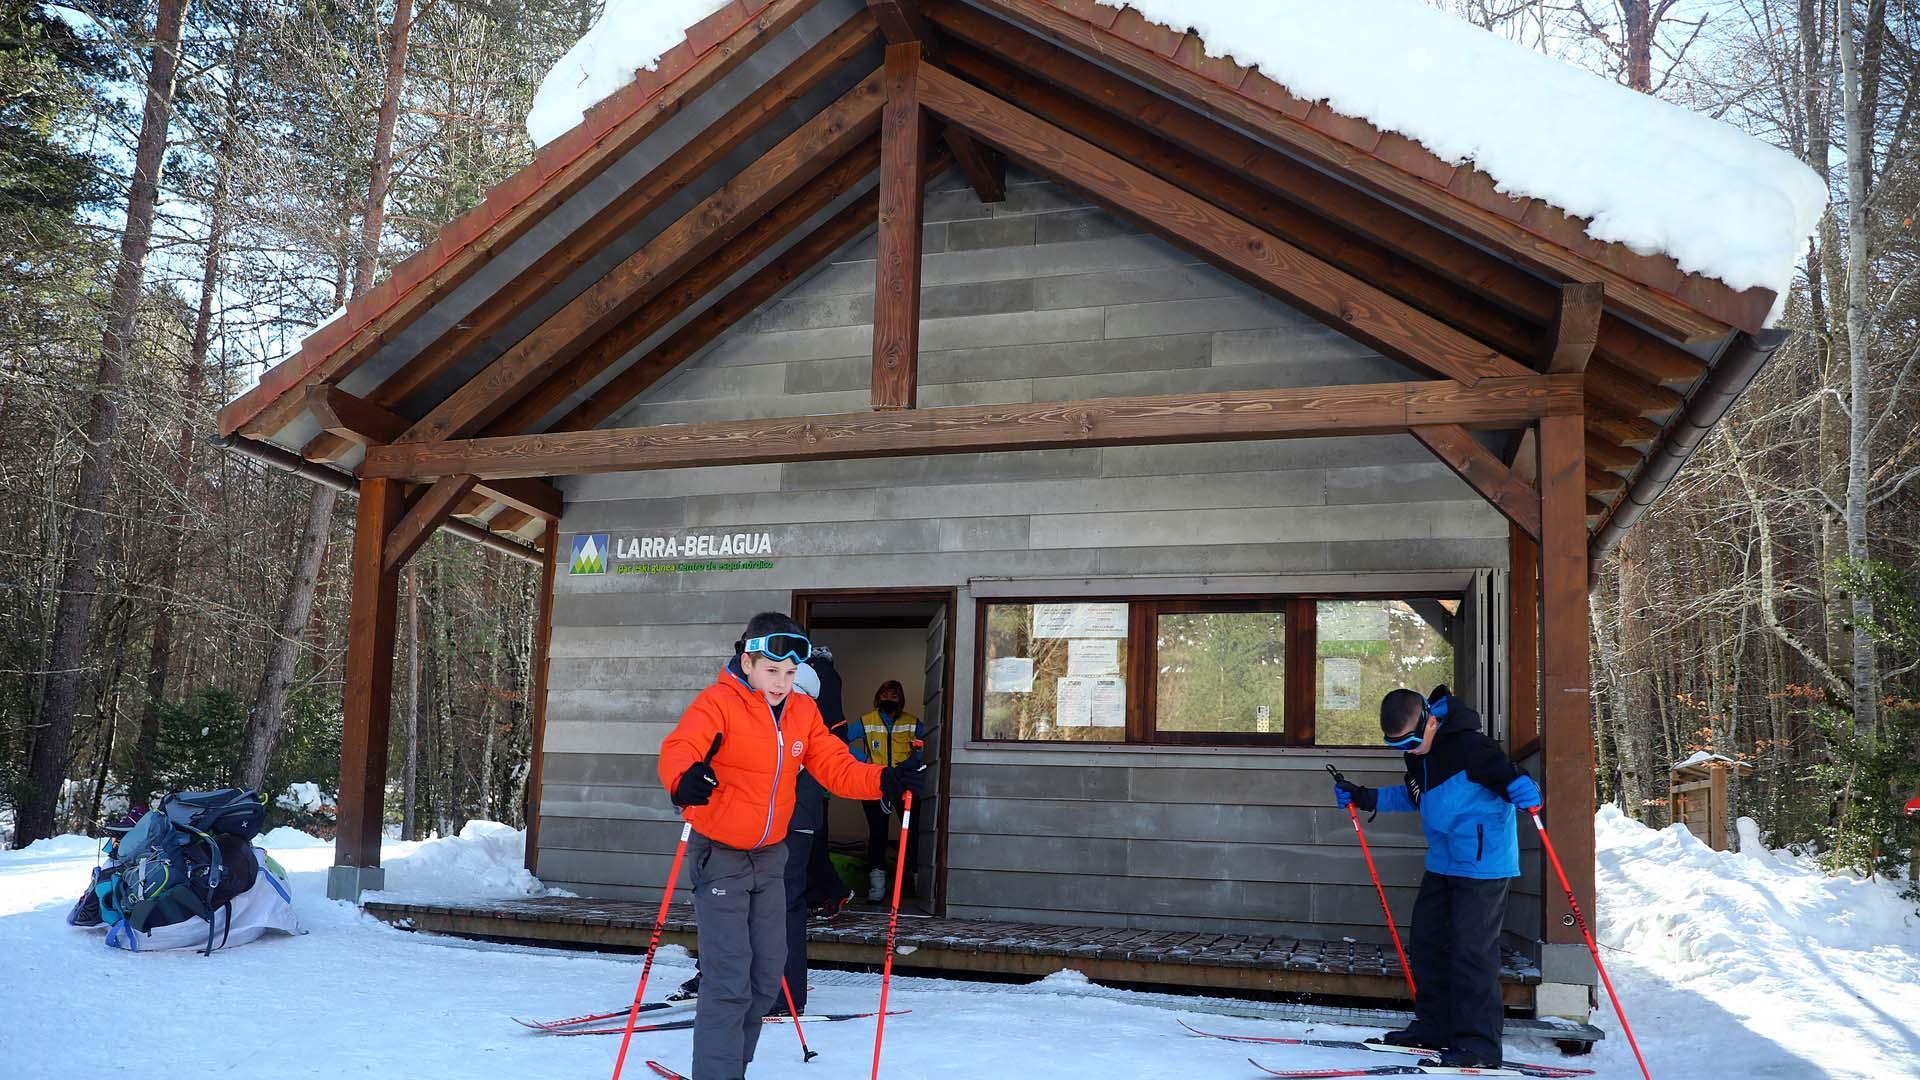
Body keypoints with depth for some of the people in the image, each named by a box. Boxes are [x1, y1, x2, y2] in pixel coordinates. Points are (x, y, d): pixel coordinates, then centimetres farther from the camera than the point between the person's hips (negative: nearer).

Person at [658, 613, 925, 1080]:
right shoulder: (717, 703, -18)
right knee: (729, 979, -11)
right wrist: (685, 779, -56)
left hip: (770, 855, 7)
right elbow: (678, 748, -34)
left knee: (767, 971, 13)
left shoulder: (803, 712, 2)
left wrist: (882, 780, -18)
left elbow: (835, 766, 0)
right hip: (720, 854, -6)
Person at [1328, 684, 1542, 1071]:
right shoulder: (1418, 754, 7)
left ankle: (1478, 1044, -2)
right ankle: (1434, 1026, 26)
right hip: (1442, 862, 10)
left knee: (1471, 950, -10)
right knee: (1427, 939, 14)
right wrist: (1365, 798, 18)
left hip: (1482, 863, -10)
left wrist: (1521, 787, -46)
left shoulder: (1467, 744, -21)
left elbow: (1506, 774, -24)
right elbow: (1412, 796, 24)